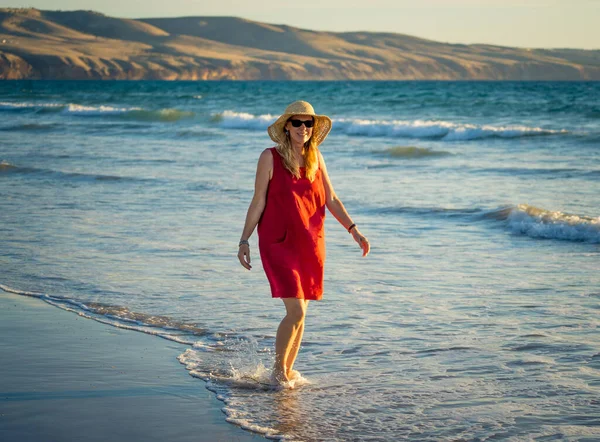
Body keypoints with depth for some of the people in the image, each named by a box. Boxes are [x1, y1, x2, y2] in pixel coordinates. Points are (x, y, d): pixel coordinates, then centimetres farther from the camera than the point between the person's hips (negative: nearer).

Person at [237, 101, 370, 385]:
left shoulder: (315, 158, 8)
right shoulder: (270, 157, -5)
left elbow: (331, 199, 11)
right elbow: (258, 202, -3)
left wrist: (353, 230, 1)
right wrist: (244, 240, -6)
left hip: (310, 244, 5)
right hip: (279, 244, -5)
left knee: (300, 313, 10)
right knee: (296, 312, -12)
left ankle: (288, 370, 24)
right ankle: (278, 370, 6)